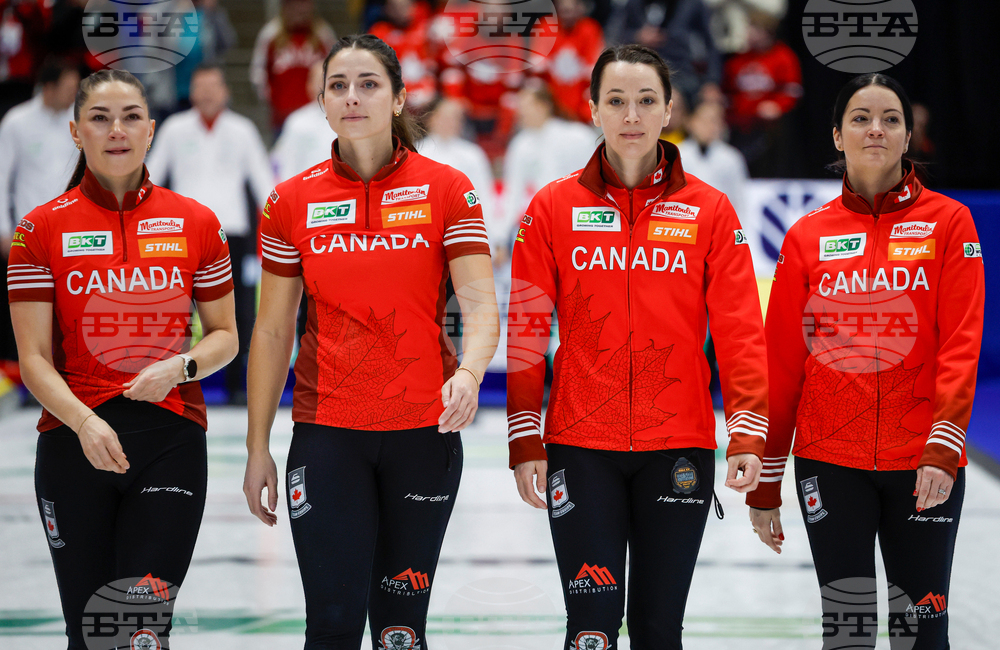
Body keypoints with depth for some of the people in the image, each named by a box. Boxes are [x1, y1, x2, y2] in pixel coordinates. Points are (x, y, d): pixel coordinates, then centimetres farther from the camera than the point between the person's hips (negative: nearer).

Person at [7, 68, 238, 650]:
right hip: (74, 443, 0)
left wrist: (180, 367, -11)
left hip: (171, 440, 0)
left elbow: (224, 336, 11)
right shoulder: (43, 228, 1)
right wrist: (84, 422, -19)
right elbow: (35, 358, -2)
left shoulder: (196, 222, 4)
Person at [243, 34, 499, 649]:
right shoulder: (292, 200, 2)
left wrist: (468, 373, -30)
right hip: (327, 433, 0)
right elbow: (272, 331, 6)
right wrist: (258, 448, 4)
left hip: (424, 431, 0)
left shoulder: (446, 189, -2)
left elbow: (479, 303, -9)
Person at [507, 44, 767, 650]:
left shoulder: (709, 210, 3)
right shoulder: (553, 207, 2)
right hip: (580, 447, -1)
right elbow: (525, 330, 2)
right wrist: (525, 442, -2)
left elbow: (741, 330, 0)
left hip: (679, 447, 1)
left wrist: (748, 435, -9)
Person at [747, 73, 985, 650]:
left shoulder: (949, 222, 2)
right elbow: (781, 361, 6)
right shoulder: (808, 236, 5)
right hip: (830, 458, 1)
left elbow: (961, 343, -6)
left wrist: (944, 447, -18)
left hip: (922, 464, -1)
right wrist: (766, 482, 5)